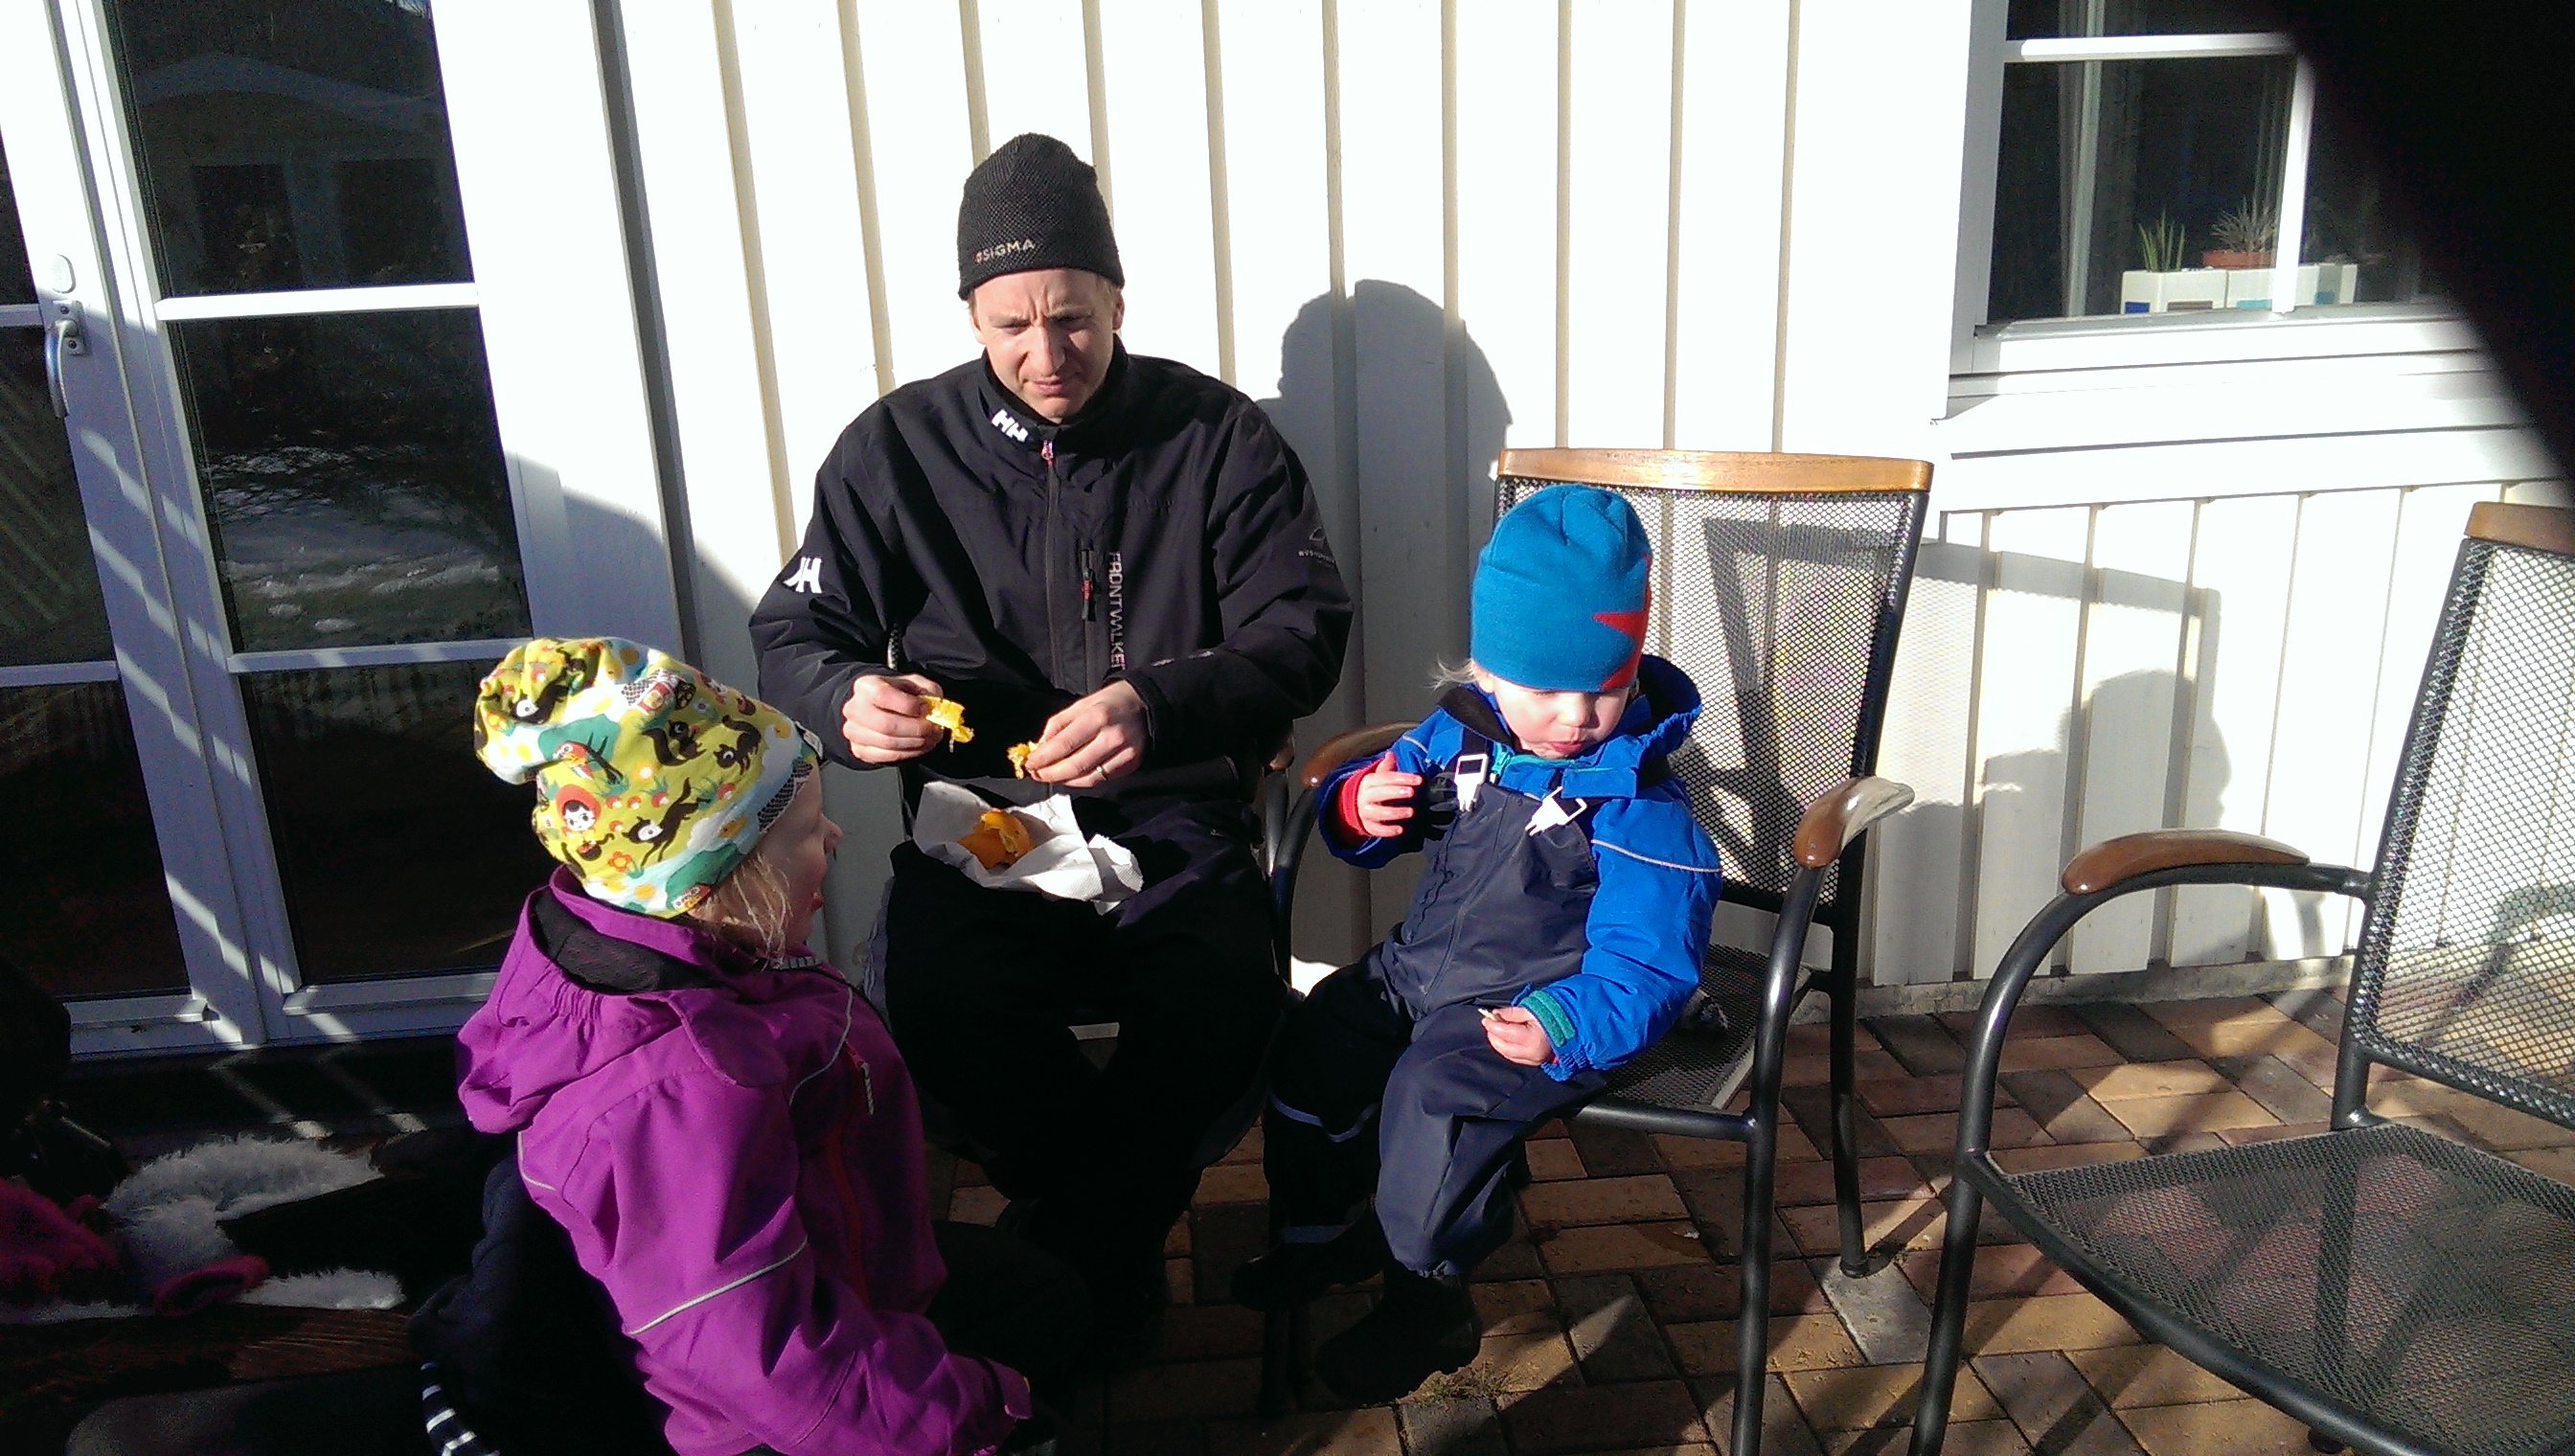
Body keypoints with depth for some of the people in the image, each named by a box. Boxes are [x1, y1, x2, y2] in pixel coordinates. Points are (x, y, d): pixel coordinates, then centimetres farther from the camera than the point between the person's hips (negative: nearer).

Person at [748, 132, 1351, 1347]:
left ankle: (1073, 1240, 3)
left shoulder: (1215, 434, 1)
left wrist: (1158, 707, -25)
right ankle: (1119, 1240, 1)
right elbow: (792, 636, 8)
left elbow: (1304, 630, -5)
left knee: (1224, 1008, -30)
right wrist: (849, 698, -19)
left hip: (1172, 813, 0)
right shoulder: (897, 448, 4)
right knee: (944, 1010, -30)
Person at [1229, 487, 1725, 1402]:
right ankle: (1326, 1228, 23)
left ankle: (1426, 1303, -9)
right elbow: (1379, 805, 14)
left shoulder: (1637, 804, -19)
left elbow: (1643, 963, -21)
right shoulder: (1457, 735, -1)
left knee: (1435, 1088, -28)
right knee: (1315, 1036, 2)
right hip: (1421, 971, 7)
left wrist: (1565, 1029, -39)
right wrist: (1357, 805, -12)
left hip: (1538, 1006, -7)